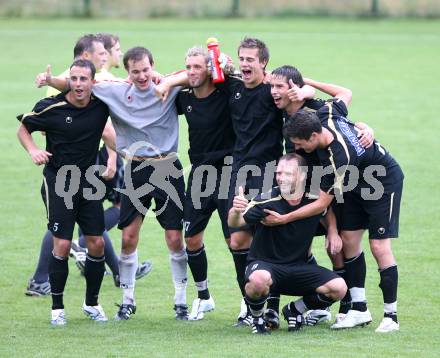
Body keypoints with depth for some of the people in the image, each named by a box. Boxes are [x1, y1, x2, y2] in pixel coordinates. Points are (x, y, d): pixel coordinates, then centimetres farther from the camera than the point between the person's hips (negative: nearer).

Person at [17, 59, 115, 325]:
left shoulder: (101, 105, -5)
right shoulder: (51, 107, -13)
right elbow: (23, 129, 2)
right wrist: (33, 150, -15)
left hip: (88, 181, 4)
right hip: (58, 181, -4)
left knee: (97, 243, 2)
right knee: (62, 244, -8)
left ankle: (92, 303, 20)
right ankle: (57, 308, 5)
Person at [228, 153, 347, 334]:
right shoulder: (267, 200, -17)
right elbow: (234, 223, -26)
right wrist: (236, 211, -50)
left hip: (299, 267, 4)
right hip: (265, 264, -4)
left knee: (338, 288, -16)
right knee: (259, 279, -40)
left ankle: (294, 310, 12)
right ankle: (257, 317, -5)